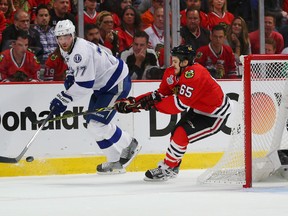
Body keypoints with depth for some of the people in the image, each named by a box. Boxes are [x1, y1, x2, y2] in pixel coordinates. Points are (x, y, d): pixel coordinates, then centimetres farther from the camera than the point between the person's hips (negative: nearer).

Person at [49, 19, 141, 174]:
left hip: (117, 84, -11)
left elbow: (85, 84, -34)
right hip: (103, 85, 11)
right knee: (92, 123, 9)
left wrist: (63, 99, -31)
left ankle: (129, 145, 5)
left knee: (98, 123, -16)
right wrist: (71, 77, 2)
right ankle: (115, 162, 19)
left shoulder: (81, 50, -30)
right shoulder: (66, 50, 2)